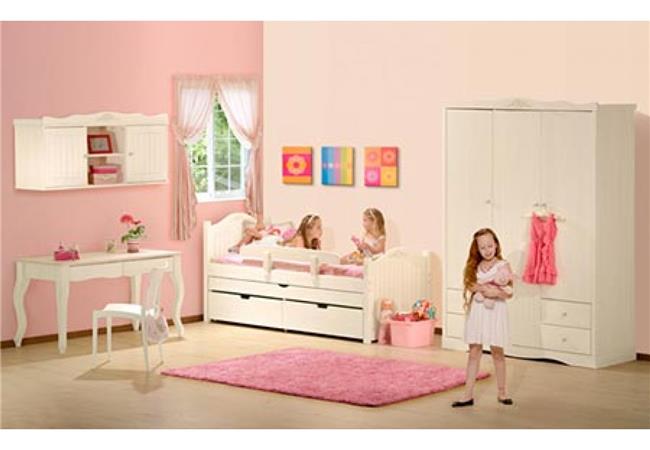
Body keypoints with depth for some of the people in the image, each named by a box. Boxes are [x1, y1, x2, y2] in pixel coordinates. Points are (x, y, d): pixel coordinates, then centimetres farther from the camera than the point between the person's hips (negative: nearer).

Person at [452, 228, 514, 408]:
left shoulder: (503, 266, -4)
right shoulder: (475, 266, 8)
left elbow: (510, 292, -9)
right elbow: (470, 285, -5)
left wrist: (496, 292, -26)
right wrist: (483, 288, -21)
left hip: (495, 311, -3)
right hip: (477, 310, 3)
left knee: (497, 352, 6)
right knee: (474, 352, 4)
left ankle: (502, 393, 19)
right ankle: (468, 395, 6)